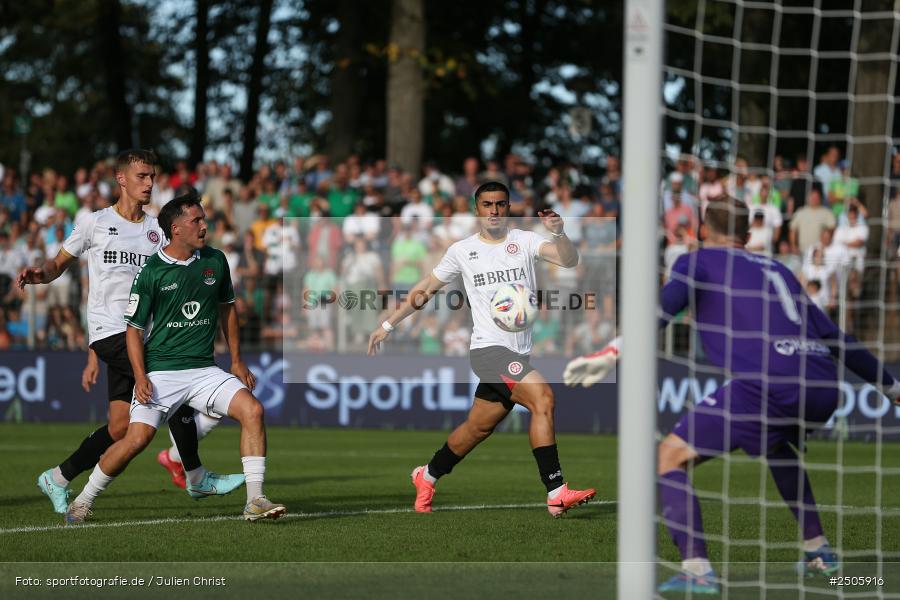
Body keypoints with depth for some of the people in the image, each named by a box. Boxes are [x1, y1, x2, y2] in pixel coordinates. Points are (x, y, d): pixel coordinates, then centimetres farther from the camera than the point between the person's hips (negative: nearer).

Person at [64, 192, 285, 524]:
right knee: (137, 438, -17)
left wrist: (236, 360, 20)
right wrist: (140, 376, -13)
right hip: (161, 371, -4)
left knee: (252, 410, -17)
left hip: (204, 369, 4)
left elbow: (226, 308, 21)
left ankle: (255, 501, -13)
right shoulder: (151, 272, -7)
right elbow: (134, 328, -2)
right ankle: (83, 501, 5)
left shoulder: (215, 261, 6)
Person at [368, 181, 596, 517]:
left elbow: (569, 260, -10)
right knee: (542, 398, -23)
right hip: (489, 349, -4)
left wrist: (559, 234, -31)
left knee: (479, 427, 15)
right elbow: (427, 288, 17)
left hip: (518, 355, 4)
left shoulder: (524, 241, 5)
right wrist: (388, 325, 19)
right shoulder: (462, 251, 5)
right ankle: (556, 493, -24)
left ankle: (427, 477, 40)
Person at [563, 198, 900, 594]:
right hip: (824, 387, 7)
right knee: (778, 447, 38)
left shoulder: (700, 260, 16)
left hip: (767, 383, -7)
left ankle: (696, 571, -16)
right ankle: (819, 552, 36)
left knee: (671, 455, 0)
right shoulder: (775, 269, 32)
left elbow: (662, 309, -6)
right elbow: (834, 338, 37)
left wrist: (611, 354, -15)